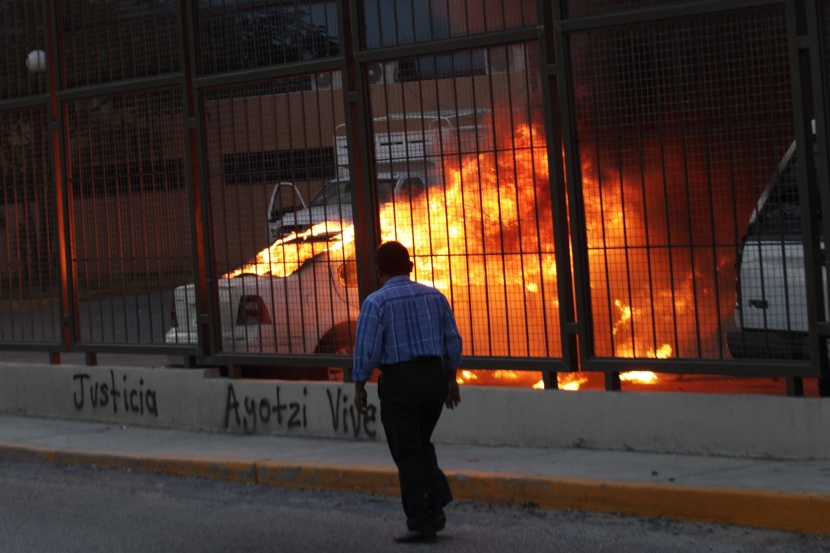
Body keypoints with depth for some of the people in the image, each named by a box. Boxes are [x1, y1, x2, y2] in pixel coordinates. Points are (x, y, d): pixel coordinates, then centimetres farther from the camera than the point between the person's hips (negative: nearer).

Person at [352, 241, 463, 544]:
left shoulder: (376, 301, -9)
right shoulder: (434, 296, 6)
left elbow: (366, 349, -12)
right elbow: (453, 340, 9)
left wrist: (359, 386, 0)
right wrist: (451, 379, 18)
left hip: (399, 381, -5)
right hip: (435, 376, 5)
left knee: (407, 454, 4)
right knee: (422, 443, 23)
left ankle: (421, 523, 4)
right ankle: (437, 503, 7)